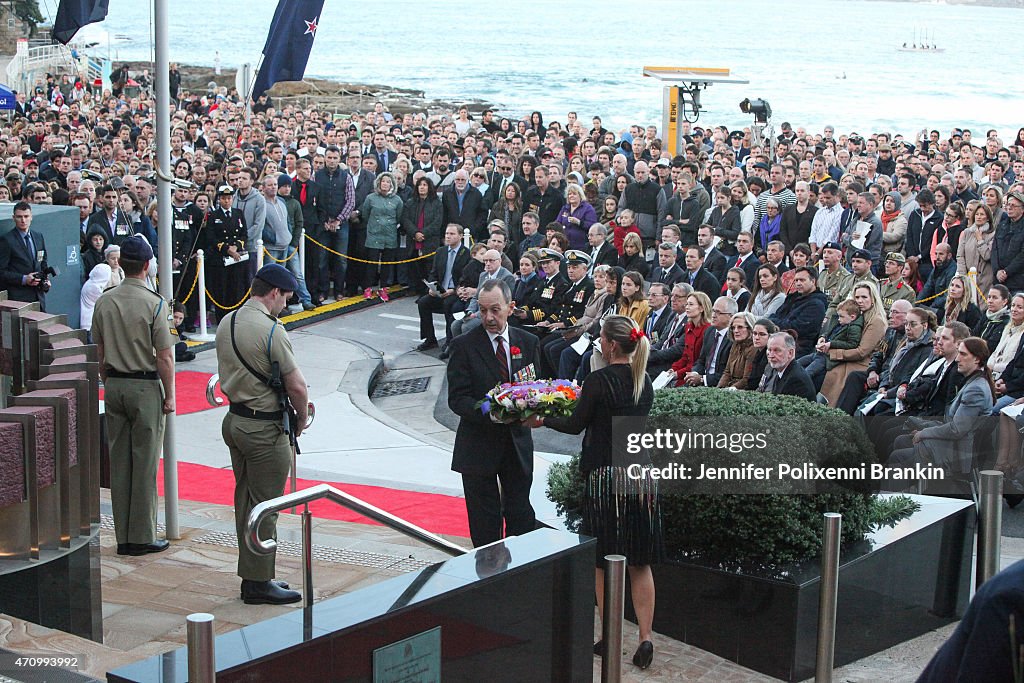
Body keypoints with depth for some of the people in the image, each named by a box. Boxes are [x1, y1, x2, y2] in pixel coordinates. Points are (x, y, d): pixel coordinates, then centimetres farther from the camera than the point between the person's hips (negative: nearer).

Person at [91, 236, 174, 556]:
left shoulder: (104, 302, 2)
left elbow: (99, 352, 9)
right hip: (146, 386, -5)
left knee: (119, 460, 9)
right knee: (145, 463, 1)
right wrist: (169, 395, -4)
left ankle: (123, 537, 15)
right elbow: (164, 356, -13)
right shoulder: (154, 304, -13)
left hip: (114, 385, 5)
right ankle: (143, 537, 5)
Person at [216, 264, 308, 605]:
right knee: (264, 507, -2)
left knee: (245, 501, 15)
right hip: (264, 429, -9)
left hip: (234, 420, 9)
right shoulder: (271, 330, -19)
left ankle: (252, 575, 24)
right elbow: (297, 386, -17)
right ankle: (258, 582, 3)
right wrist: (301, 419, -1)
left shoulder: (226, 323, 8)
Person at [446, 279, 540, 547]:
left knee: (521, 515, 9)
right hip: (478, 446, -3)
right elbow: (457, 399, -12)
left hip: (517, 443, 3)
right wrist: (489, 413, -29)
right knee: (485, 521, 5)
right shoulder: (464, 345, -7)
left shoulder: (527, 342, 5)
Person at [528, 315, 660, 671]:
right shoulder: (644, 381, 7)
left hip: (606, 476, -5)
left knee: (604, 562, 8)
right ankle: (646, 637, 5)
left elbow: (576, 424, -5)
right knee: (640, 563, 10)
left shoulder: (599, 380, -13)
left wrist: (542, 420, 13)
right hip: (642, 473, 5)